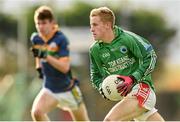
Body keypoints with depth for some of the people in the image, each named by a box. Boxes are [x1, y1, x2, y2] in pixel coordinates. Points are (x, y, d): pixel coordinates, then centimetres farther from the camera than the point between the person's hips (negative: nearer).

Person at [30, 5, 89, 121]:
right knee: (36, 112, -26)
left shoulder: (61, 39, -19)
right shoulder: (36, 38, -3)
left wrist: (46, 56, -37)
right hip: (49, 89, 4)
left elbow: (65, 67, -29)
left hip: (68, 89, -4)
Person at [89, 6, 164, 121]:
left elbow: (150, 56, -12)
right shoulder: (95, 50, 7)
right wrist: (102, 88, -4)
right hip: (126, 96, 7)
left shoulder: (126, 38, -11)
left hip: (142, 88, -7)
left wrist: (133, 78, -20)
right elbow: (95, 76, 19)